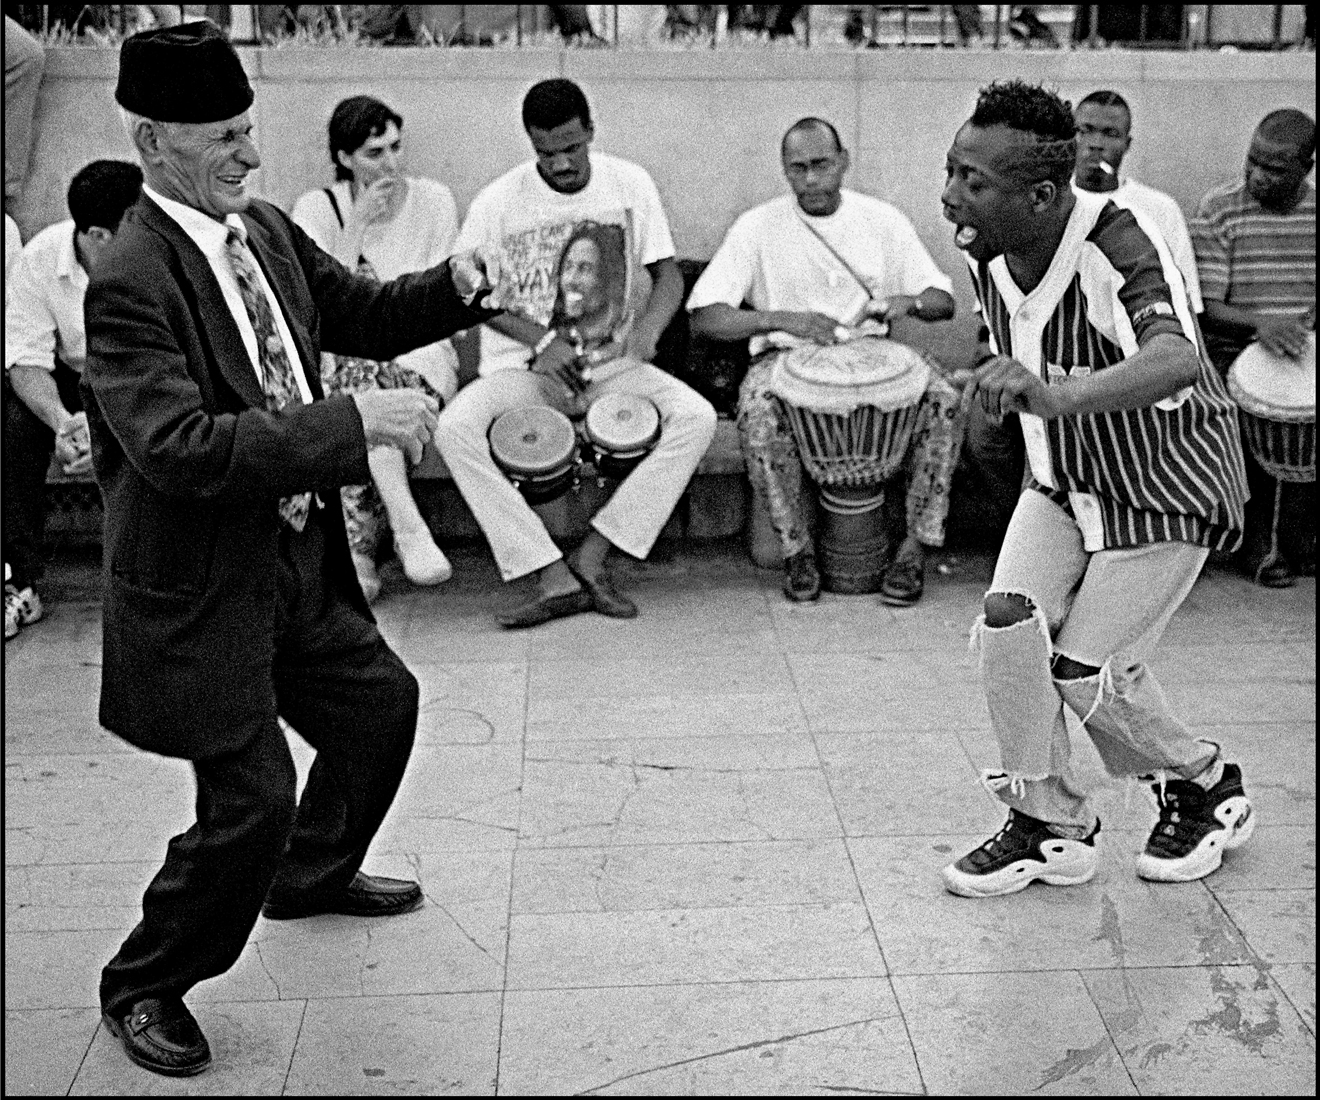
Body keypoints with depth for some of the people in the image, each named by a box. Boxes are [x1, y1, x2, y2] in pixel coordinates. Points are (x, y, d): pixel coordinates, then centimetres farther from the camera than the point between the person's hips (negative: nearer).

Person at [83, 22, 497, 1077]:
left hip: (296, 556, 9)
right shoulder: (129, 285, -23)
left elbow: (361, 313, 14)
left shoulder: (265, 228, 3)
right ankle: (143, 984, 20)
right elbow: (180, 447, -32)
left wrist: (459, 286, -6)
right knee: (253, 796, -5)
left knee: (381, 702, 22)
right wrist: (354, 423, -34)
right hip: (202, 585, -9)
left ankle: (311, 875, 48)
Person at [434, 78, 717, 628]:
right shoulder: (498, 202, -6)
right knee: (455, 427, -30)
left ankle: (592, 555, -20)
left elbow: (667, 272, 5)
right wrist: (543, 342, -14)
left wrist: (648, 327, -17)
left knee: (696, 416, -25)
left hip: (613, 364, 1)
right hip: (522, 366, -1)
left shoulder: (630, 184, 0)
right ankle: (554, 576, -27)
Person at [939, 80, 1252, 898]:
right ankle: (1050, 828, 6)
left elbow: (1178, 359, -54)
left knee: (1087, 670, -6)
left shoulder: (1119, 251, -33)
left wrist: (1056, 395, -70)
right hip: (1066, 478, 6)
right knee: (1008, 626, -13)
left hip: (1169, 489, -6)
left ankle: (1208, 790, 25)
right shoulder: (982, 249, -11)